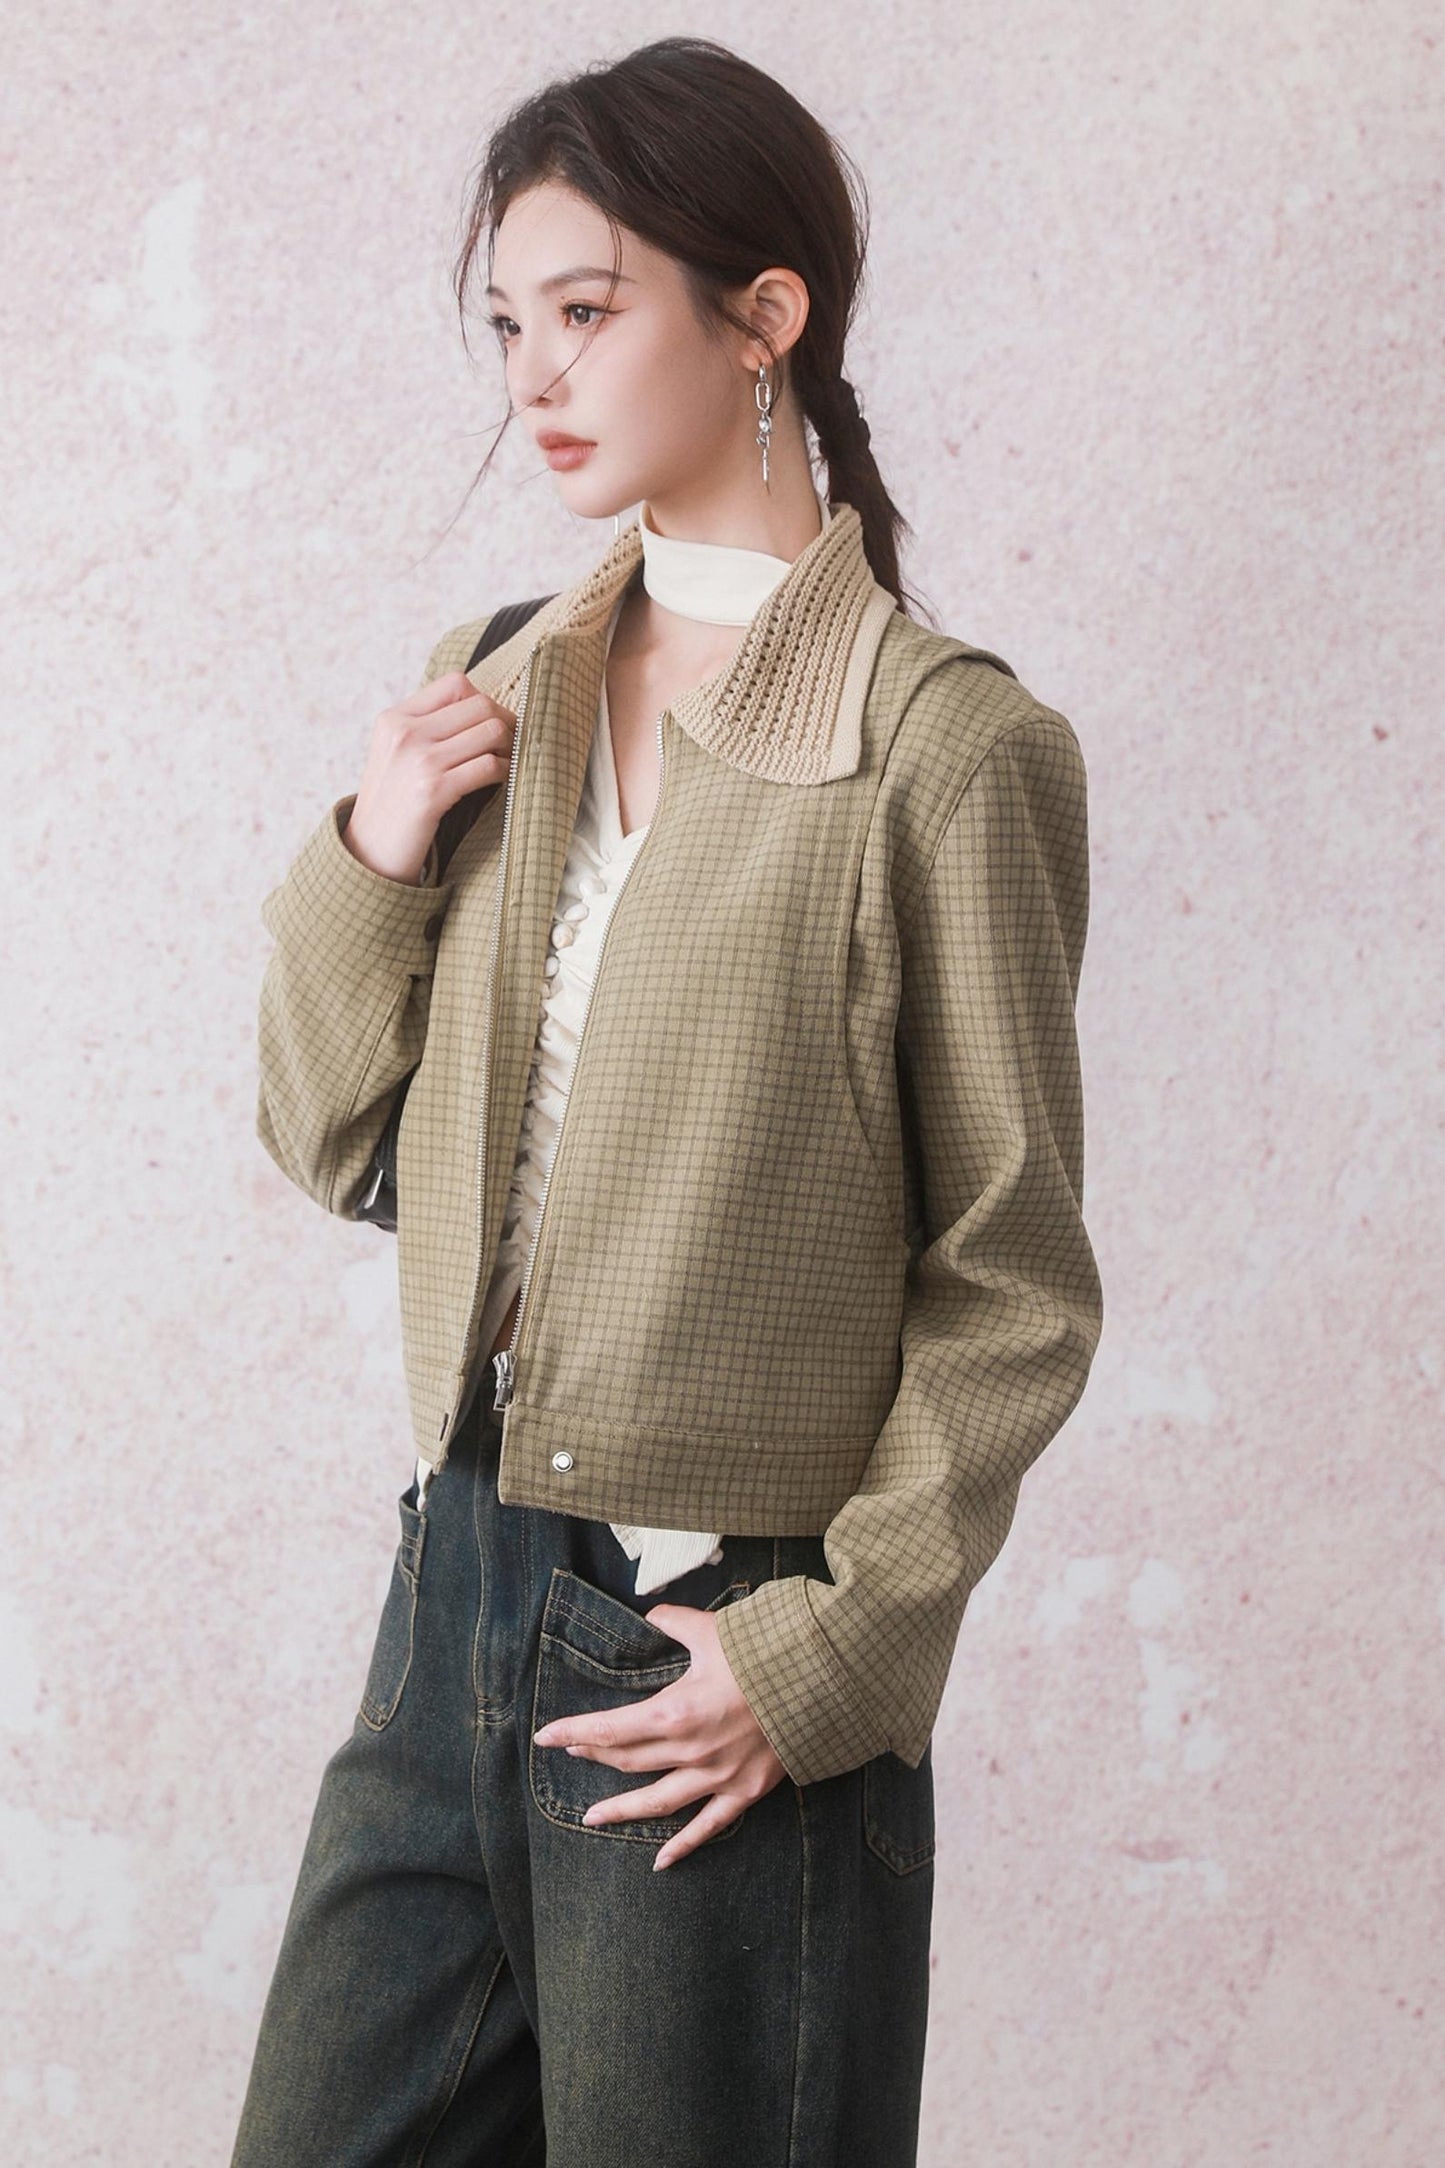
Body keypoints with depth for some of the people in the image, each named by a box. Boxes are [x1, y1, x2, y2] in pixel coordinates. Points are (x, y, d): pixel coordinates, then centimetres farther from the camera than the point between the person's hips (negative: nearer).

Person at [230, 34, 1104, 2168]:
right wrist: (371, 857, -3)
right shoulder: (507, 695, 8)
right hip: (458, 1598, 6)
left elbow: (1016, 1292, -8)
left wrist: (829, 1655, -13)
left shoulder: (946, 747, -11)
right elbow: (329, 1137, 13)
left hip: (711, 1662, -6)